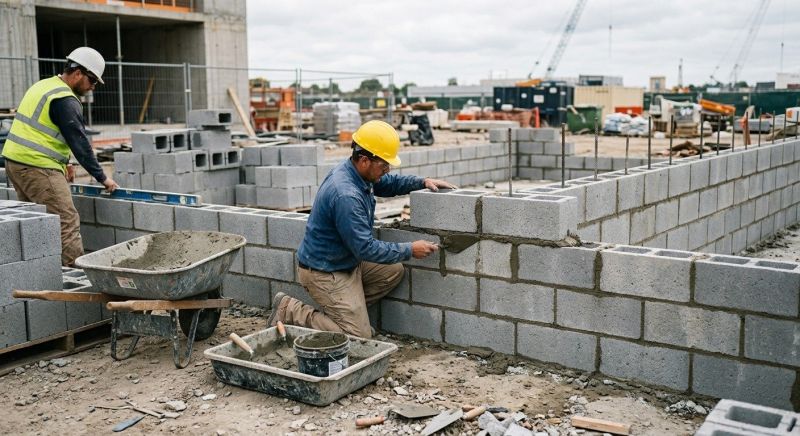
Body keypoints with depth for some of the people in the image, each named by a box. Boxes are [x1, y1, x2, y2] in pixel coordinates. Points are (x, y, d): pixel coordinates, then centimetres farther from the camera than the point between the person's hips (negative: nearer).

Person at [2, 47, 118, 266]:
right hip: (38, 166, -10)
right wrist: (102, 178, -8)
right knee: (67, 223, -11)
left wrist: (62, 162, 20)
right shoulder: (65, 100, -14)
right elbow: (79, 142, -15)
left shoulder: (43, 86, 17)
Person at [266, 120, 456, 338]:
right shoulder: (346, 195, -31)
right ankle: (290, 311, 0)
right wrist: (410, 250, -18)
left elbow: (387, 183, 19)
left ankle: (348, 309, 12)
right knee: (360, 336, -8)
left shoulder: (355, 171, -2)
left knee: (394, 271, 11)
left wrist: (422, 182, 4)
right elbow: (366, 248, -26)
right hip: (324, 272, -10)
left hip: (347, 261, 10)